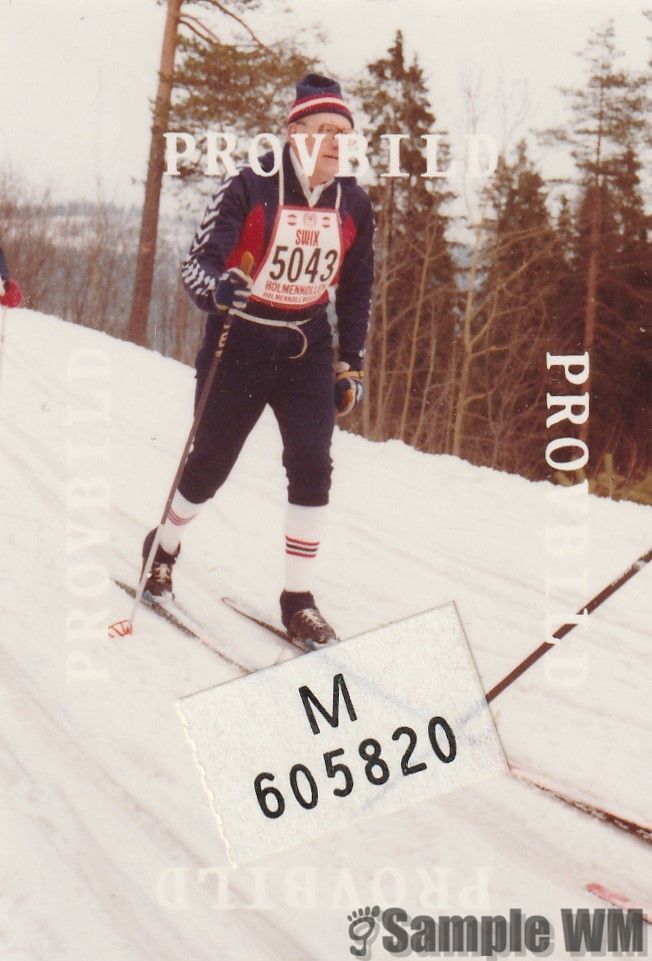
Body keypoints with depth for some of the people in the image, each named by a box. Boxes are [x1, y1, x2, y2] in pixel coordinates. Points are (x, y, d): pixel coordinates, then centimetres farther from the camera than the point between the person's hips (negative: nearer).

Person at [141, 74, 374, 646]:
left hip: (307, 346, 3)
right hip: (241, 338, -3)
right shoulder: (253, 187, -14)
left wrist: (352, 366, 11)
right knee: (211, 464, 6)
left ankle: (298, 598, -1)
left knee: (312, 465, -11)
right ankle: (163, 550, 36)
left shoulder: (353, 205, 0)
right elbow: (198, 261, -16)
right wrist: (215, 288, -39)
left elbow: (357, 292, 12)